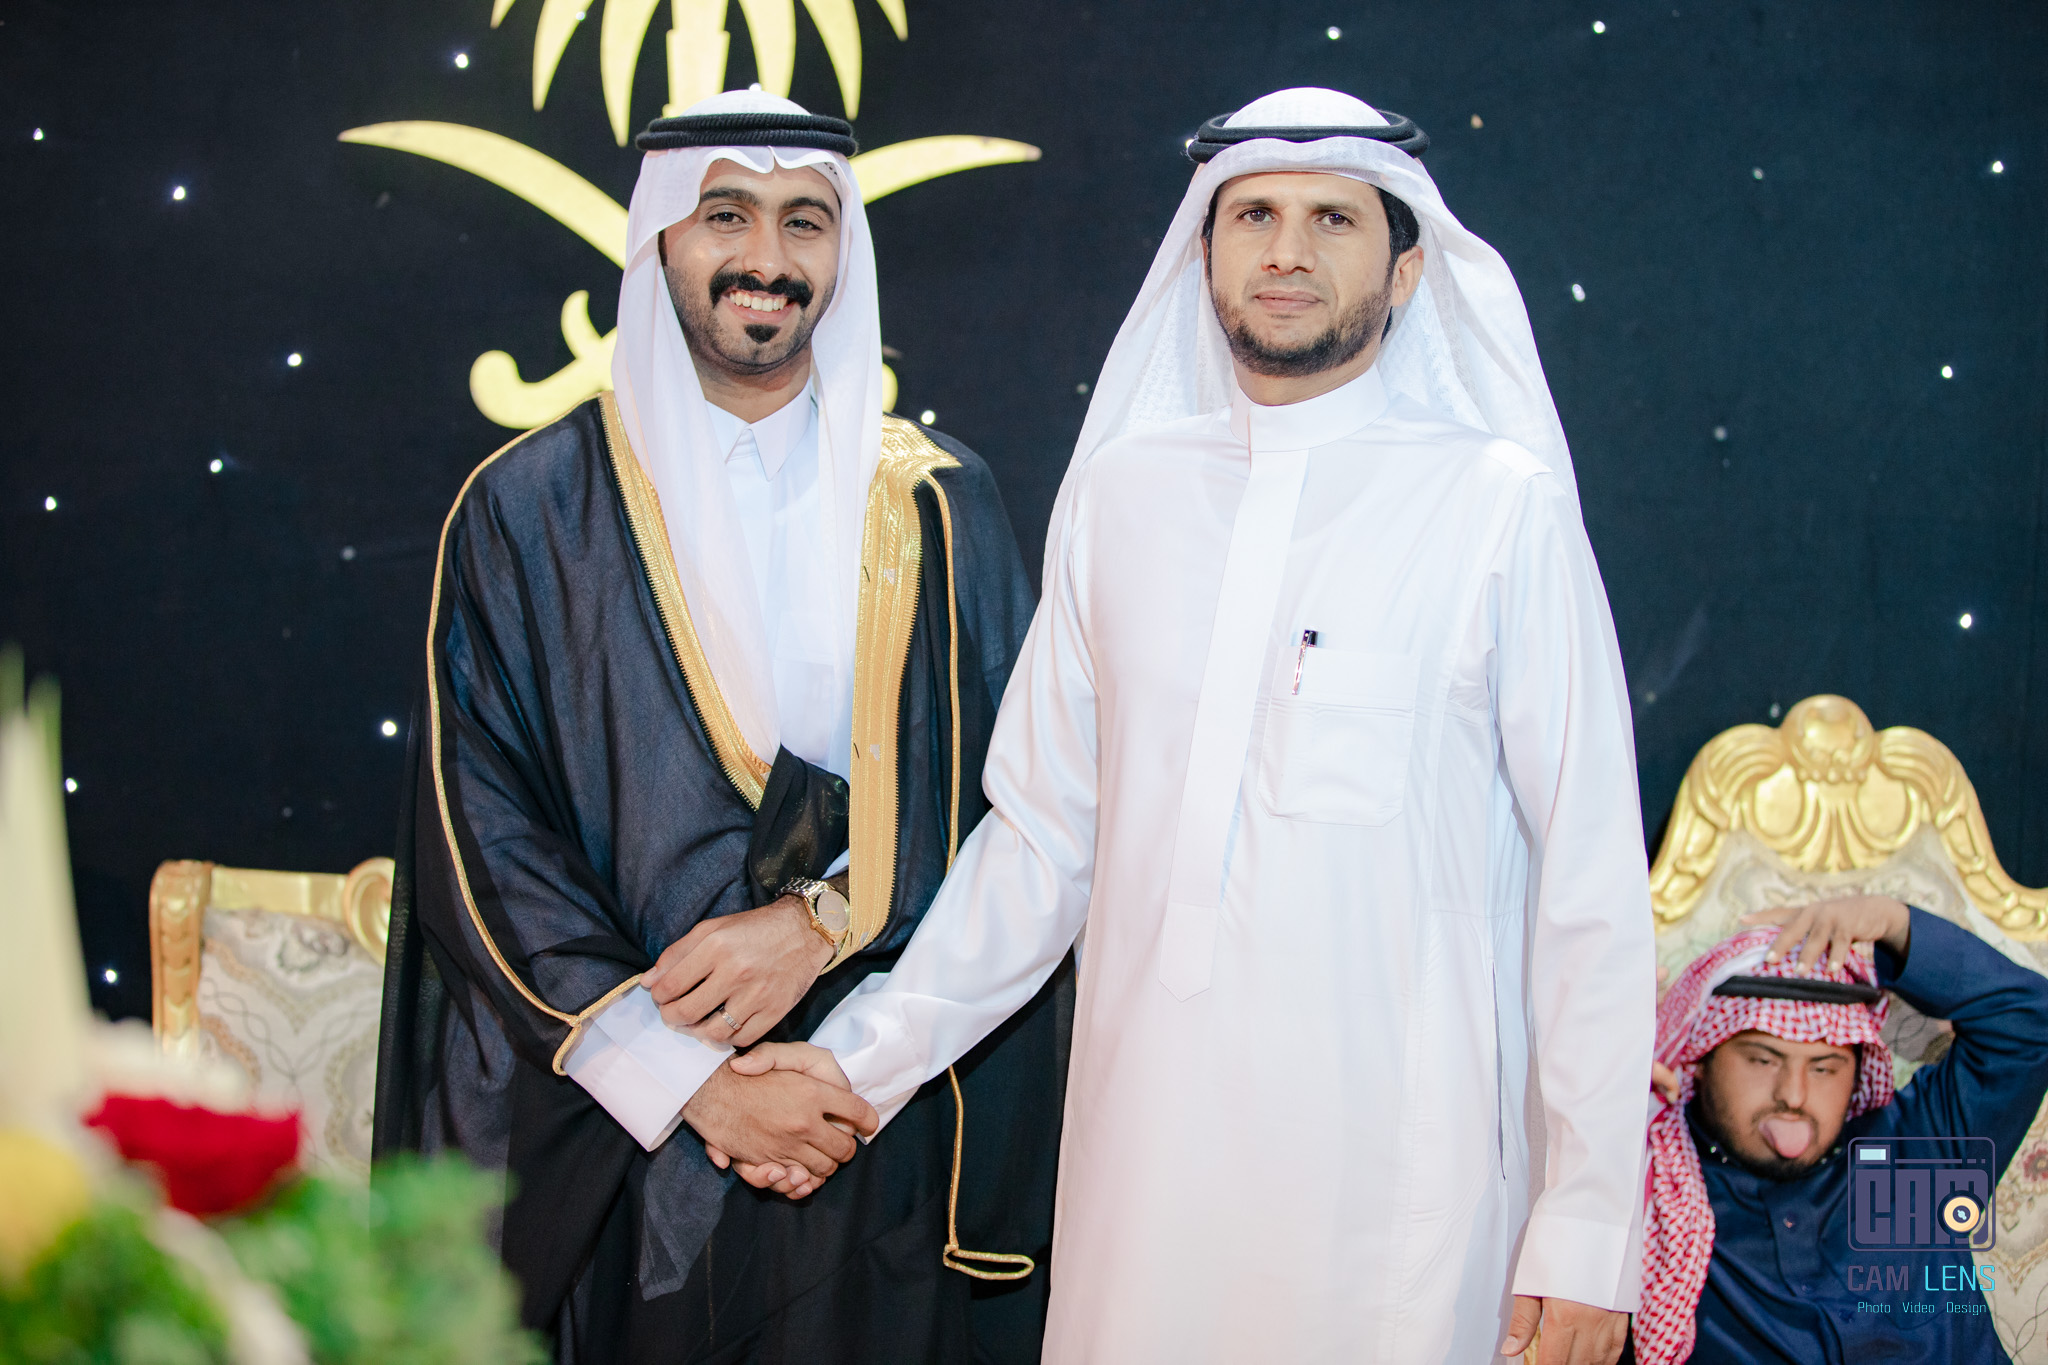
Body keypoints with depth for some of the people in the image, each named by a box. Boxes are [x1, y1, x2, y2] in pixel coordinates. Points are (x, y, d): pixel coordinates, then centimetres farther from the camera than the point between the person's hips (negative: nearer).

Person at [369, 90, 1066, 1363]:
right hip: (611, 1122, -1)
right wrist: (693, 1084, -13)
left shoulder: (938, 504, 5)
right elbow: (481, 838, -6)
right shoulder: (528, 508, 0)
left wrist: (825, 920, -15)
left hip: (885, 1119, 1)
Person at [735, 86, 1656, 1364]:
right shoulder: (1124, 492, 8)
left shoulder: (1501, 504, -3)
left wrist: (1587, 1233, -6)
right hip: (1146, 1145, 3)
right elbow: (1044, 832, 12)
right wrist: (867, 1059, 7)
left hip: (1392, 1161, -3)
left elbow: (1593, 874, -4)